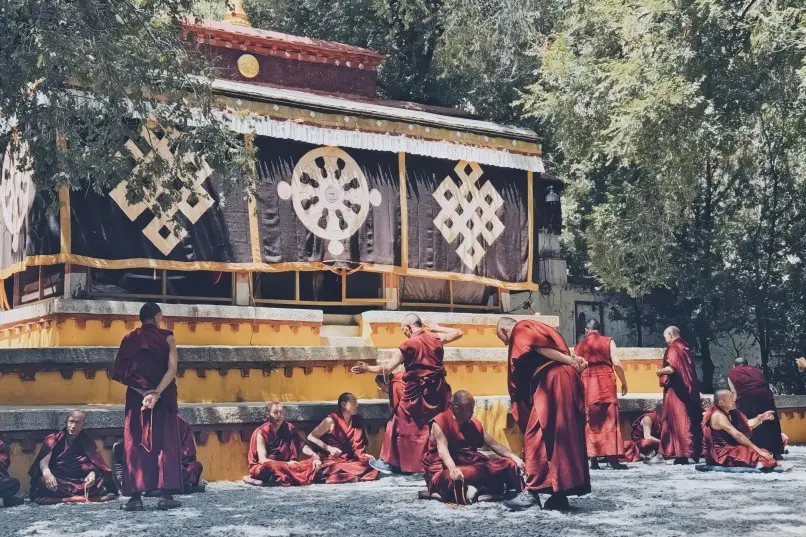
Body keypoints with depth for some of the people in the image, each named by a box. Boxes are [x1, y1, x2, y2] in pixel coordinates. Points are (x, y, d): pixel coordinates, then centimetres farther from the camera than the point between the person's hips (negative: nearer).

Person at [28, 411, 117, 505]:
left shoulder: (87, 442, 14)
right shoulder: (54, 440, 9)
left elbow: (96, 464, 5)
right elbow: (43, 461, -4)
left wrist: (92, 474, -19)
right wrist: (47, 473, -28)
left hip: (81, 482, 1)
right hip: (58, 482, -1)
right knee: (43, 482, -33)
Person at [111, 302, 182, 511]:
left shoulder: (130, 339, 4)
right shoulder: (166, 337, -2)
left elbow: (121, 372, -6)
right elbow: (172, 369, -14)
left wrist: (143, 393, -12)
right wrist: (157, 393, -19)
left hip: (137, 398, 2)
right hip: (163, 398, -1)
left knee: (136, 445, 5)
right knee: (166, 444, 2)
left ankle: (136, 496, 0)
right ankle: (167, 495, -4)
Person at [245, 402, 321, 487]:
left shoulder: (289, 428, 6)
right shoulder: (261, 433, -7)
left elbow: (301, 446, -3)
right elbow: (262, 460, -16)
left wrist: (314, 455, -23)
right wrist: (286, 464, -25)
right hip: (262, 468, -4)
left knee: (313, 463, -20)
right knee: (270, 465, -40)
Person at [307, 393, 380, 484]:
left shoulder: (356, 421, 12)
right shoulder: (331, 420, -4)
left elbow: (358, 447, 15)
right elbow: (311, 437, -7)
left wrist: (364, 456, -5)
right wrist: (329, 448, -17)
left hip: (350, 461, 6)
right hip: (333, 462, -6)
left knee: (372, 466, -20)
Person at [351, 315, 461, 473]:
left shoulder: (407, 346, -10)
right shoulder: (436, 338, 3)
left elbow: (386, 369, -8)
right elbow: (458, 333, 20)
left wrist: (367, 369, 5)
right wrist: (437, 328, 21)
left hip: (416, 393, -4)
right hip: (438, 391, 5)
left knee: (403, 427, 6)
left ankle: (390, 462, 12)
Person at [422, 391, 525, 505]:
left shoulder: (474, 424, 12)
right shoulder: (440, 423, -9)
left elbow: (494, 445, 12)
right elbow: (442, 449, -24)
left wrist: (515, 458, -2)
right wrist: (453, 468, -43)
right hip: (445, 470, -7)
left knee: (507, 464, -9)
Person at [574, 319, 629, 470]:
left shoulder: (579, 345, 13)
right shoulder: (608, 341, 6)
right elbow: (616, 363, -3)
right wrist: (624, 382, 7)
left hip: (586, 382, 2)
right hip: (606, 381, -2)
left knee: (591, 422, 6)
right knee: (610, 419, 0)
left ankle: (594, 459, 3)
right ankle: (613, 458, -5)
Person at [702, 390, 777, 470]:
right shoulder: (718, 416, -17)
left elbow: (747, 425, 19)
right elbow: (737, 435, -23)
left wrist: (762, 417, 4)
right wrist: (758, 450, -23)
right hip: (721, 454, -9)